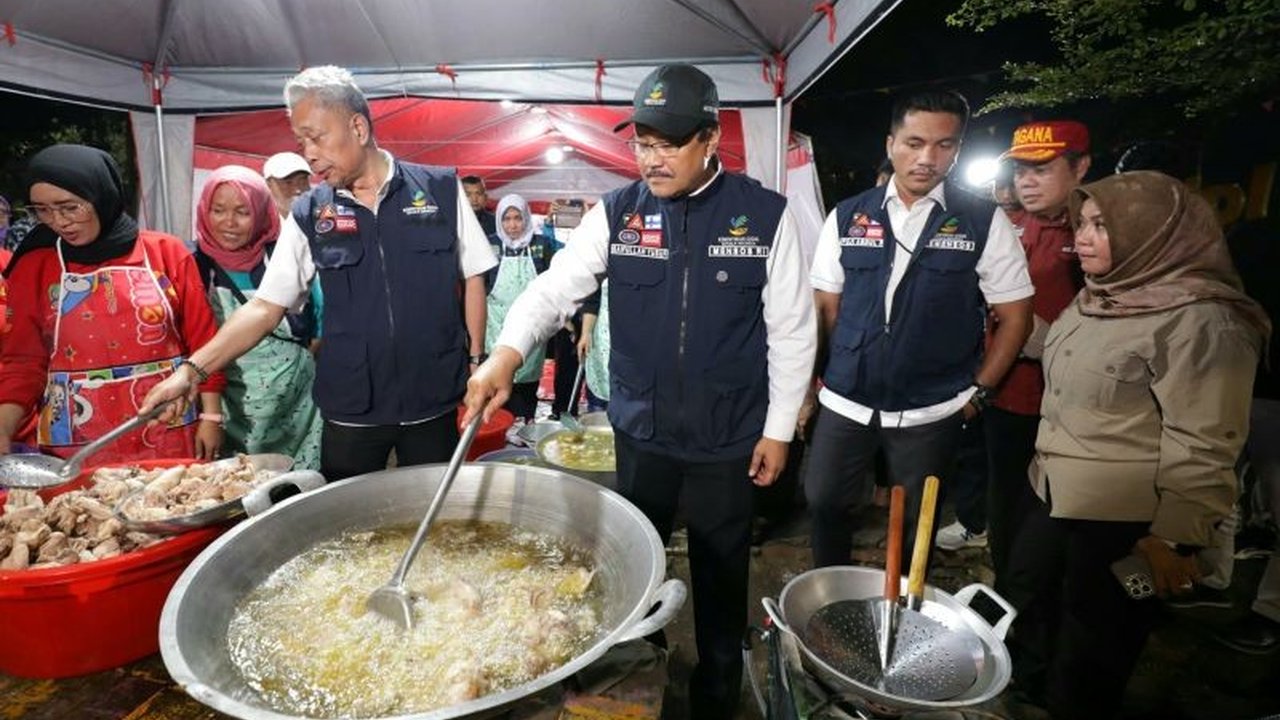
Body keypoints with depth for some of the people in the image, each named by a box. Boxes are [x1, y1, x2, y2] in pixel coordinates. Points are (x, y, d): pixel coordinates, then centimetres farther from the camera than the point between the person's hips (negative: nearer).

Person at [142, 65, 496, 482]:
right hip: (350, 412, 2)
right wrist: (193, 369, -8)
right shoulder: (309, 216, 2)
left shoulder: (440, 190, -2)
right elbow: (265, 307, 2)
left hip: (434, 404, -1)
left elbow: (472, 279, 1)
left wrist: (476, 363, -2)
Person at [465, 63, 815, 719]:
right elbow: (557, 286, -9)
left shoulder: (766, 215, -8)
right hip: (641, 430, 2)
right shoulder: (616, 213, -2)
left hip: (728, 437, -1)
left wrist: (778, 428, -3)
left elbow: (791, 331, -4)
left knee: (721, 575, 15)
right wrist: (508, 352, -27)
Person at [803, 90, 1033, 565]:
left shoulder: (984, 223, -4)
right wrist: (811, 381, -2)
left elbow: (1015, 316, 2)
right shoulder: (847, 217, 0)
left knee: (917, 523, 14)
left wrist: (977, 392, -3)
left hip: (931, 412, -1)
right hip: (844, 402, 2)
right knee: (823, 502, 10)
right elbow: (824, 308, 3)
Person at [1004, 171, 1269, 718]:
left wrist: (1176, 540, -20)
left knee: (1086, 659, 10)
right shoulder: (1097, 298, 7)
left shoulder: (1200, 320, -21)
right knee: (1023, 618, 25)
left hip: (1123, 523, -9)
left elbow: (1202, 446, -21)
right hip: (1055, 500, 9)